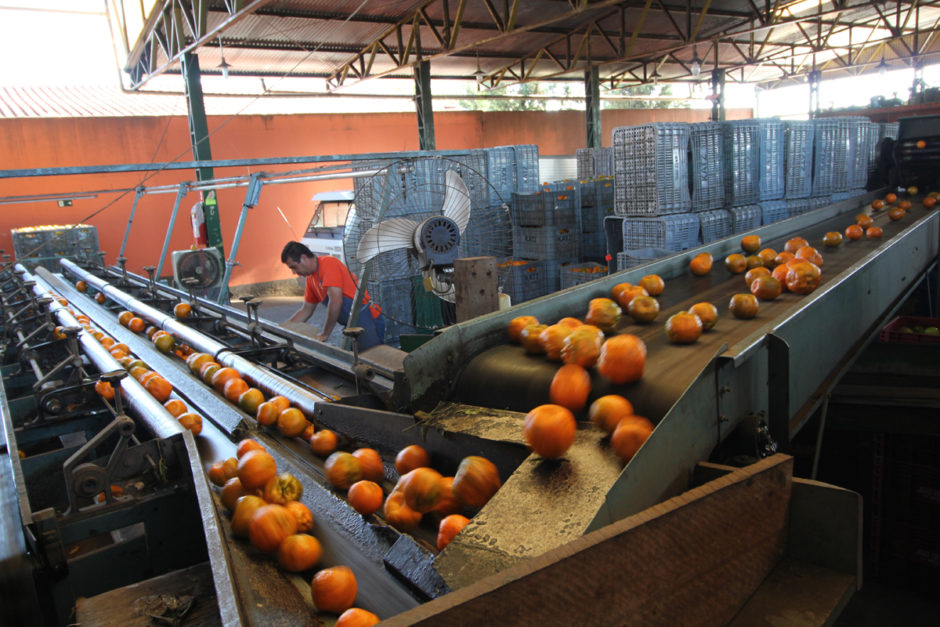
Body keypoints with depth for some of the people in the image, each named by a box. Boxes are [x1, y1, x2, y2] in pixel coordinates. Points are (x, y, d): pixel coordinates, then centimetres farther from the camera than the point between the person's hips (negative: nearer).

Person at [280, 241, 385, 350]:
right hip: (352, 325, 9)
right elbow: (306, 310, 24)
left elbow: (335, 301, -23)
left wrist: (324, 335, -17)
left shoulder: (329, 263, -15)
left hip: (367, 320, -9)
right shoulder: (310, 279, 14)